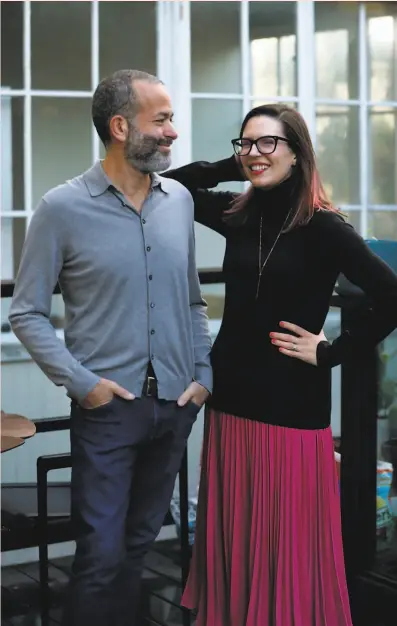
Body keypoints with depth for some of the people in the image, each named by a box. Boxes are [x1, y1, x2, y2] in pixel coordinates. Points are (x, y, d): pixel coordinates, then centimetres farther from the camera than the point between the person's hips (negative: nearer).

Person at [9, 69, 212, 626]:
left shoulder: (180, 200, 6)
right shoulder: (63, 208, -8)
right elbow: (27, 313, -5)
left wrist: (204, 373, 5)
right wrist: (81, 383, -13)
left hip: (175, 406, 4)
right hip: (108, 408, -4)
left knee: (137, 546, 15)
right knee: (102, 555, -3)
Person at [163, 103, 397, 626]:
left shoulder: (323, 227, -12)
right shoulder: (240, 215, 5)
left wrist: (332, 352, -13)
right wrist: (231, 167, 2)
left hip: (292, 407, -5)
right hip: (232, 400, 6)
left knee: (288, 544, 4)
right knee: (231, 540, 14)